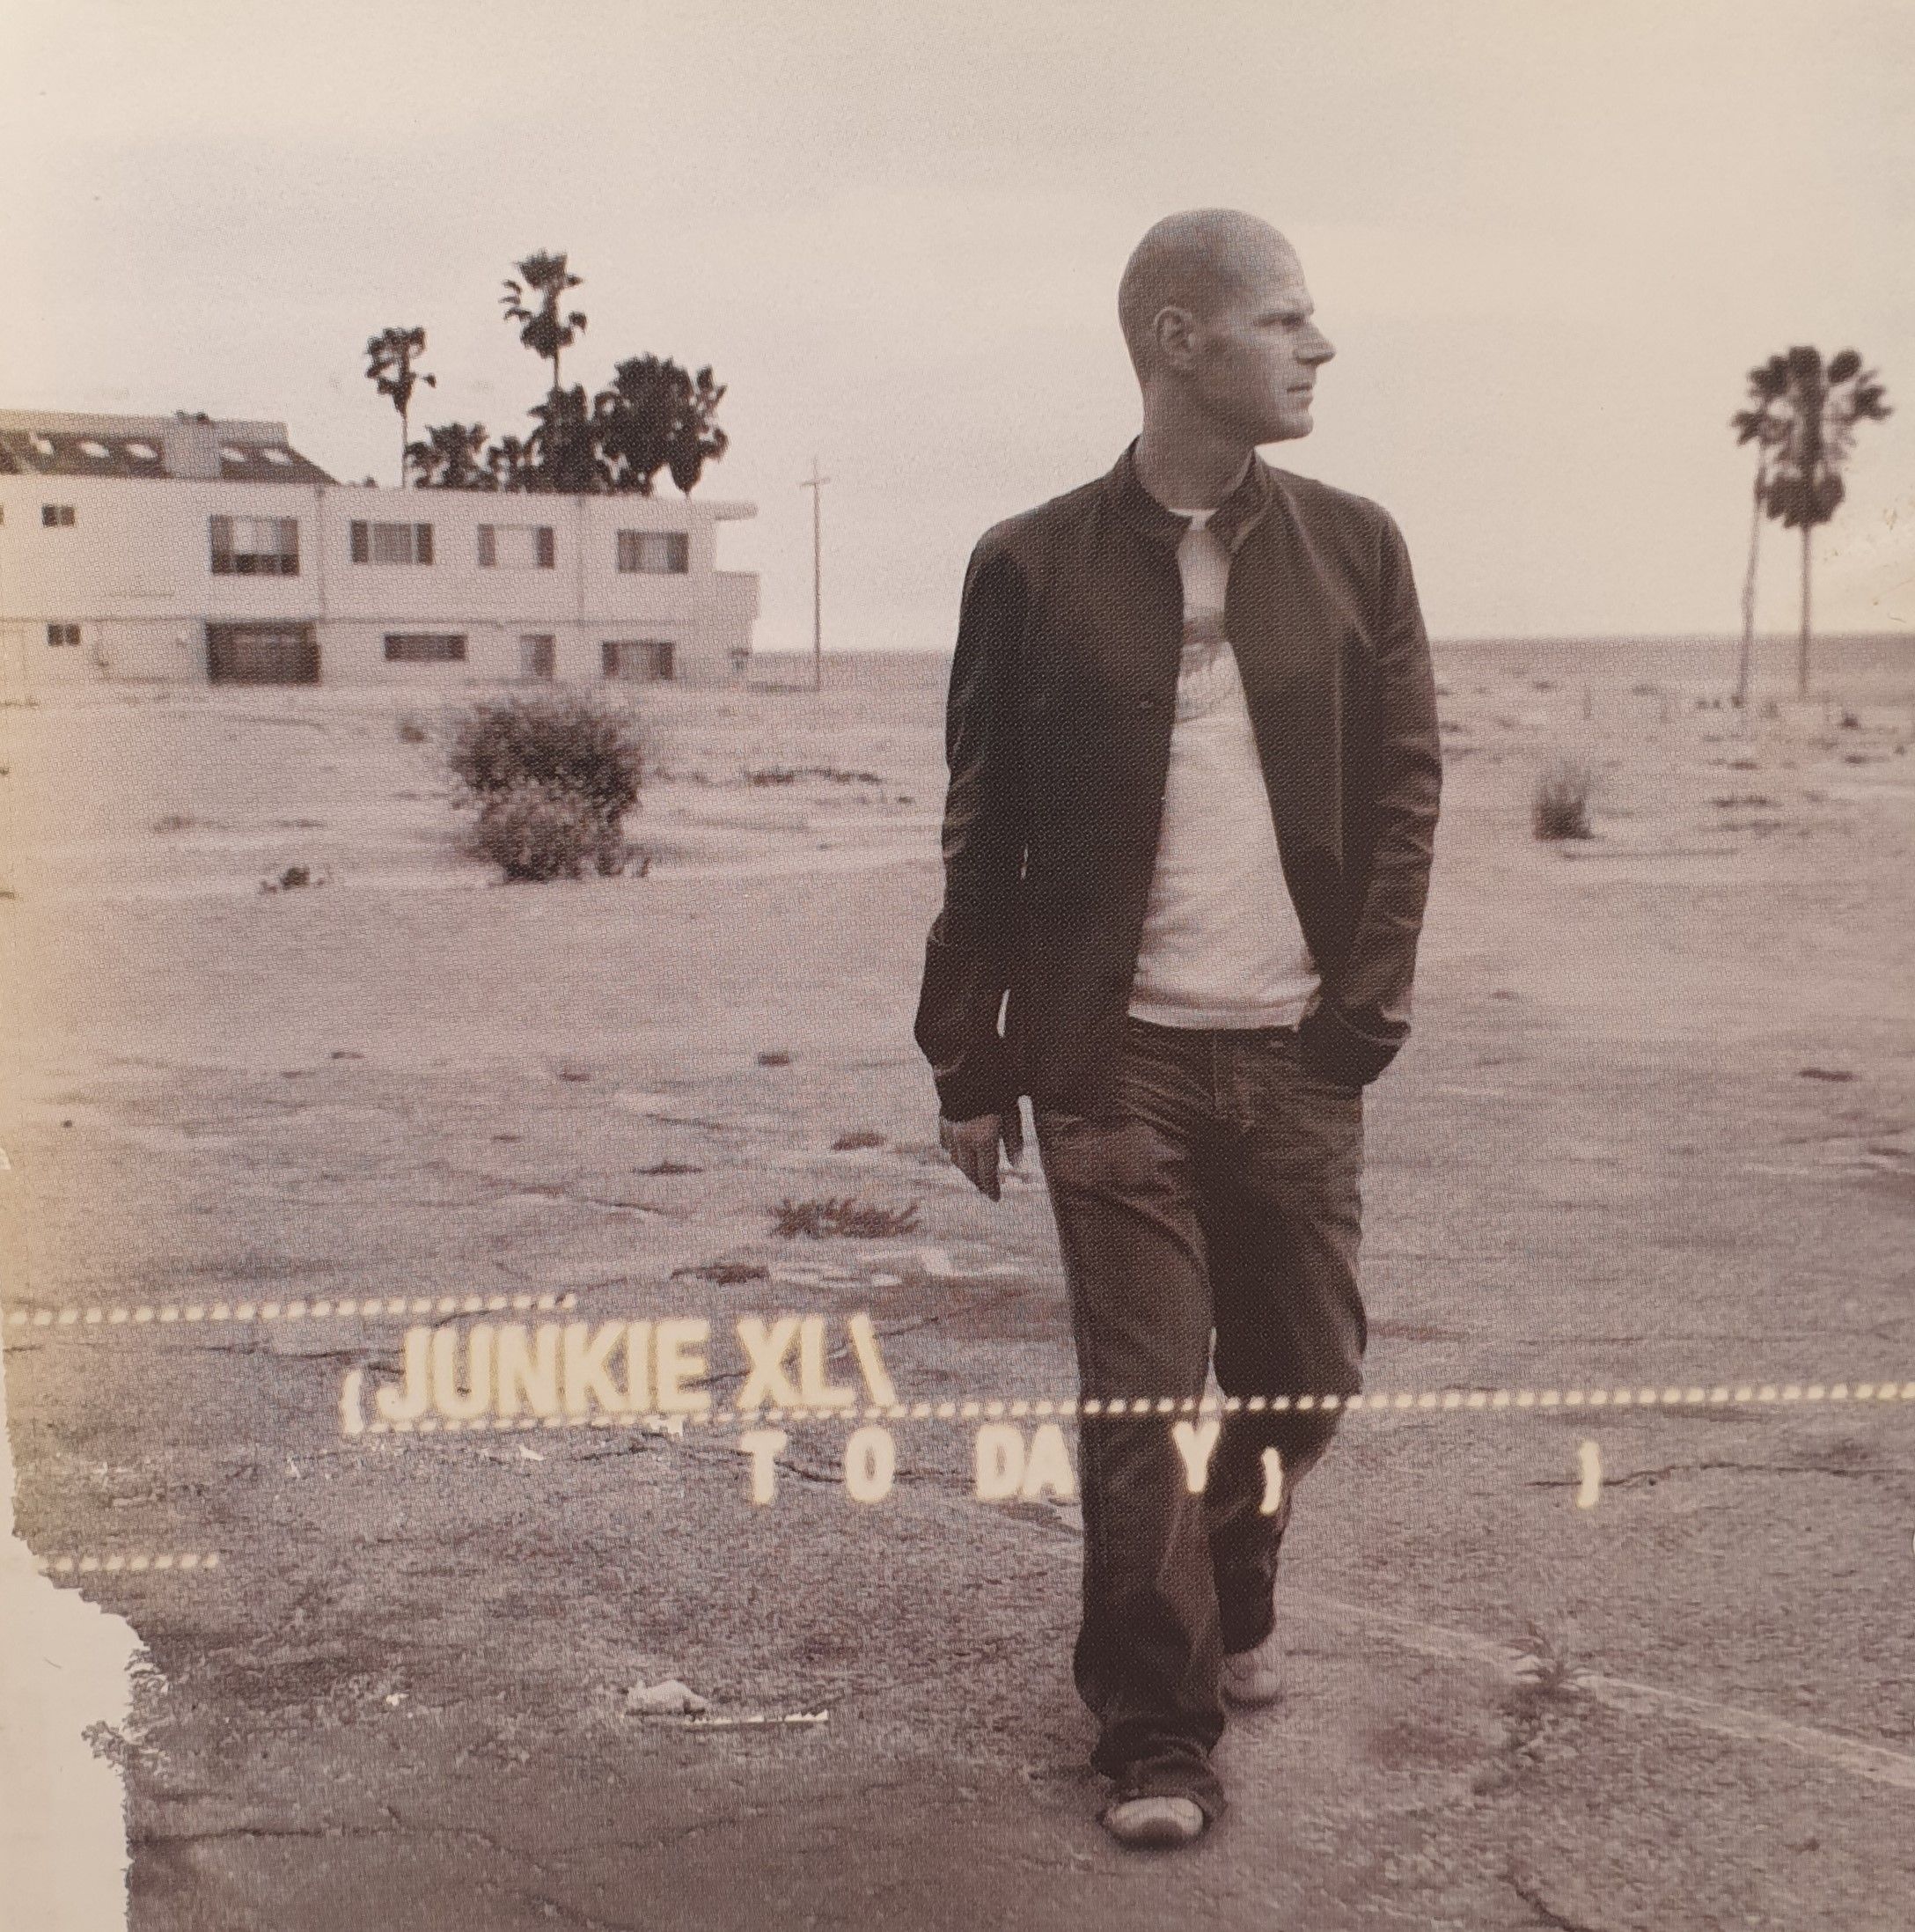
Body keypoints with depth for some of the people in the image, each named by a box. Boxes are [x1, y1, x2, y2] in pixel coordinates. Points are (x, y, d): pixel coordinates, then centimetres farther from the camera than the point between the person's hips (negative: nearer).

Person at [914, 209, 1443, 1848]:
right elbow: (985, 832, 2)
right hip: (1113, 1060, -2)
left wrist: (1365, 1010, -4)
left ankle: (1233, 1587, 40)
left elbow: (1405, 787, 6)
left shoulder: (1354, 548, 6)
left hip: (1298, 1057, 3)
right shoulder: (1034, 568, -1)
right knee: (1144, 1405, 0)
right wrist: (970, 1064, 2)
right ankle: (1156, 1734, 15)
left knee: (1307, 1374, 11)